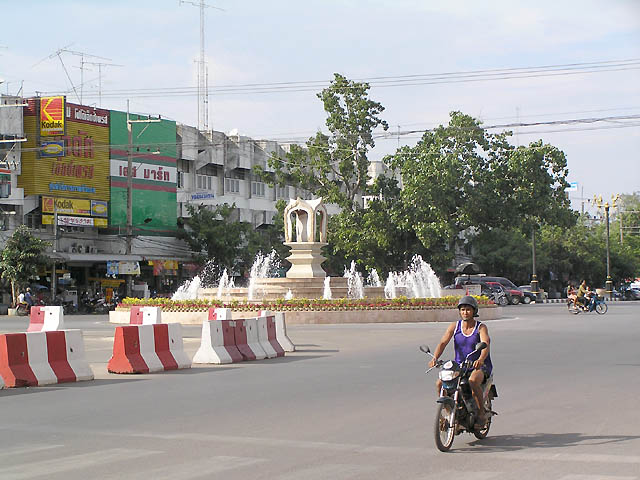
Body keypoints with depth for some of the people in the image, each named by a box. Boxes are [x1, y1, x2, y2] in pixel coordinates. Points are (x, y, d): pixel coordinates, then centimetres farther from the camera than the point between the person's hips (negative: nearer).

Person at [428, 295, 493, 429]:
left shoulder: (481, 327, -5)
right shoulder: (454, 326, 4)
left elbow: (486, 344, -24)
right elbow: (443, 342, -8)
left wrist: (481, 359, -45)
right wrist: (435, 358, -28)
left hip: (480, 366, -4)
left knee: (472, 381, -37)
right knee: (440, 383, -17)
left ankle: (482, 413, -21)